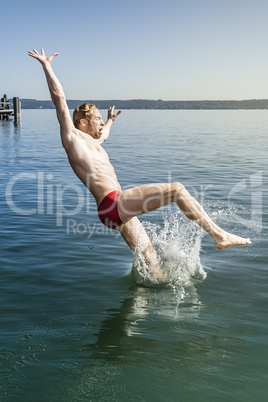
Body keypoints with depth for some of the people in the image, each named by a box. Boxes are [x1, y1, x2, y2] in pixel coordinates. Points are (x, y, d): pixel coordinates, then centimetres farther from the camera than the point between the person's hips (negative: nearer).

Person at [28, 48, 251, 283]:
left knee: (150, 257, 6)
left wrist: (111, 120, 70)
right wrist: (46, 66, -1)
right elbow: (59, 97, -3)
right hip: (112, 204, -10)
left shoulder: (91, 143, 28)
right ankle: (218, 235, -12)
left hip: (118, 211, 10)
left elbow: (104, 134, 53)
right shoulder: (73, 138, 2)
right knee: (176, 189, -15)